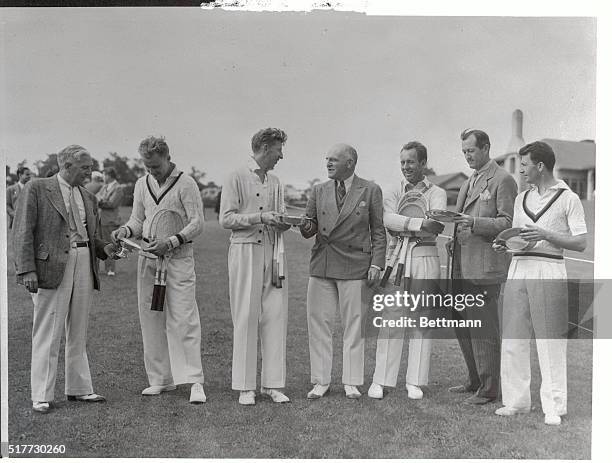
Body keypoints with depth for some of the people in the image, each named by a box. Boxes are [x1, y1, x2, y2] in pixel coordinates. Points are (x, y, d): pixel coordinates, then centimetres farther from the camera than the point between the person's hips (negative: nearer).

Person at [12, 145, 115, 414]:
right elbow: (22, 231, -6)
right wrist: (27, 270, -15)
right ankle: (41, 397, 4)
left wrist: (106, 249, 4)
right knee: (47, 335, -3)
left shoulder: (88, 198, 19)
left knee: (78, 333, 12)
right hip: (51, 267, -6)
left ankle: (79, 389, 21)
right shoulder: (36, 189, 0)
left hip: (84, 267, 6)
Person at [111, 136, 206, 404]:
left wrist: (171, 242, -18)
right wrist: (125, 231, -3)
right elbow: (138, 219, 19)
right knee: (151, 318, 6)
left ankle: (195, 382, -8)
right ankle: (161, 379, 15)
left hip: (178, 257, -6)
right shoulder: (142, 185, 14)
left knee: (182, 319, -10)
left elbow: (197, 223, -7)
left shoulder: (185, 184, -4)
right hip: (147, 256, 6)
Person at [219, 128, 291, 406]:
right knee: (246, 317, -3)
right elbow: (226, 219, -7)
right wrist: (260, 217, -16)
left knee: (275, 315, 1)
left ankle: (272, 384, 7)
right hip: (245, 251, -5)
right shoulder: (236, 178, 0)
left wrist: (285, 221, -3)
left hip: (273, 250, 5)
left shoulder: (275, 182, 18)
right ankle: (245, 387, 3)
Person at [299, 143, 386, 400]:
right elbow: (310, 228, 11)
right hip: (321, 266, 3)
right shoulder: (319, 191, 11)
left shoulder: (370, 190, 3)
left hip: (354, 266, -3)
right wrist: (305, 226, -12)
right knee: (318, 322, 3)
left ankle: (351, 383, 12)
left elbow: (378, 231, 4)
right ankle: (320, 381, 13)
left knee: (353, 325, 2)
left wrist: (376, 264, -4)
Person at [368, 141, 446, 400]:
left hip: (425, 258, 0)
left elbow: (438, 225, -10)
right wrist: (420, 224, -20)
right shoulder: (392, 194, 13)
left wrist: (403, 227, -15)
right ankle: (381, 380, 3)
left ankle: (415, 382, 8)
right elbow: (389, 220, -8)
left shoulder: (436, 193, 10)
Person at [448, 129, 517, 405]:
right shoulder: (469, 183, 20)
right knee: (461, 323, 14)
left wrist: (474, 223, -24)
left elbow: (508, 223, -12)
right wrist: (454, 238, 10)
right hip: (462, 265, 9)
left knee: (483, 328, -4)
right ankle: (475, 380, 27)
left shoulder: (502, 180, -6)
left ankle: (489, 389, 7)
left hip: (484, 265, -9)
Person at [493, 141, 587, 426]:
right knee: (513, 338, 4)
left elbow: (580, 243, -5)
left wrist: (545, 234, -15)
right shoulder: (521, 199, 17)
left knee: (550, 341, -4)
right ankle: (516, 401, 14)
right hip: (518, 269, 6)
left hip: (549, 271, -5)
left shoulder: (568, 198, 0)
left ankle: (553, 407, 5)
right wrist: (505, 244, 2)